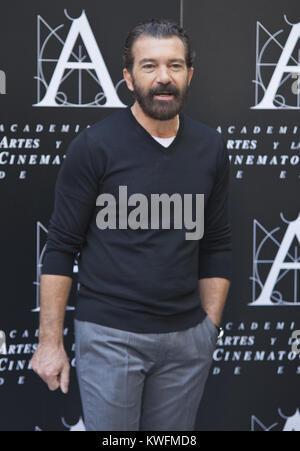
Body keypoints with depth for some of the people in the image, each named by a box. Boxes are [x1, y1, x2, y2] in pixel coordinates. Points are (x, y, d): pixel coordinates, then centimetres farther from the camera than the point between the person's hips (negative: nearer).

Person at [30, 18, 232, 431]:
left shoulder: (210, 148, 5)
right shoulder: (94, 145, -8)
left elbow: (217, 245, 12)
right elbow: (61, 246, -5)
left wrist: (211, 326, 8)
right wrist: (50, 342, -7)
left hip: (187, 337, 4)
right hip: (110, 335, -4)